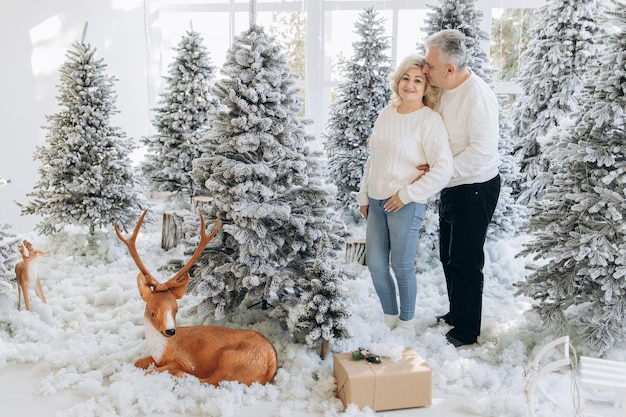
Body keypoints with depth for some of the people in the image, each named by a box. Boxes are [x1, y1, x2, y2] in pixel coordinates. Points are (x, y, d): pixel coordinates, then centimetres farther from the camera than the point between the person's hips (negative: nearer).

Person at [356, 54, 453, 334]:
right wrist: (364, 195, 15)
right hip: (377, 201, 7)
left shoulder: (429, 120, -11)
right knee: (375, 264, 11)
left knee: (402, 267, 4)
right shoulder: (387, 113, 10)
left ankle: (406, 322, 27)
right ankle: (389, 317, 32)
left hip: (406, 205, -6)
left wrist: (407, 194, -16)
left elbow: (443, 169, -18)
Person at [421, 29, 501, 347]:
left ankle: (466, 331, 17)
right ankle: (455, 313, 36)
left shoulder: (477, 96, -22)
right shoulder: (445, 90, 4)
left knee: (465, 262, 0)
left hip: (475, 189, -9)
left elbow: (483, 151, -26)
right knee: (448, 257, 18)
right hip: (451, 187, 9)